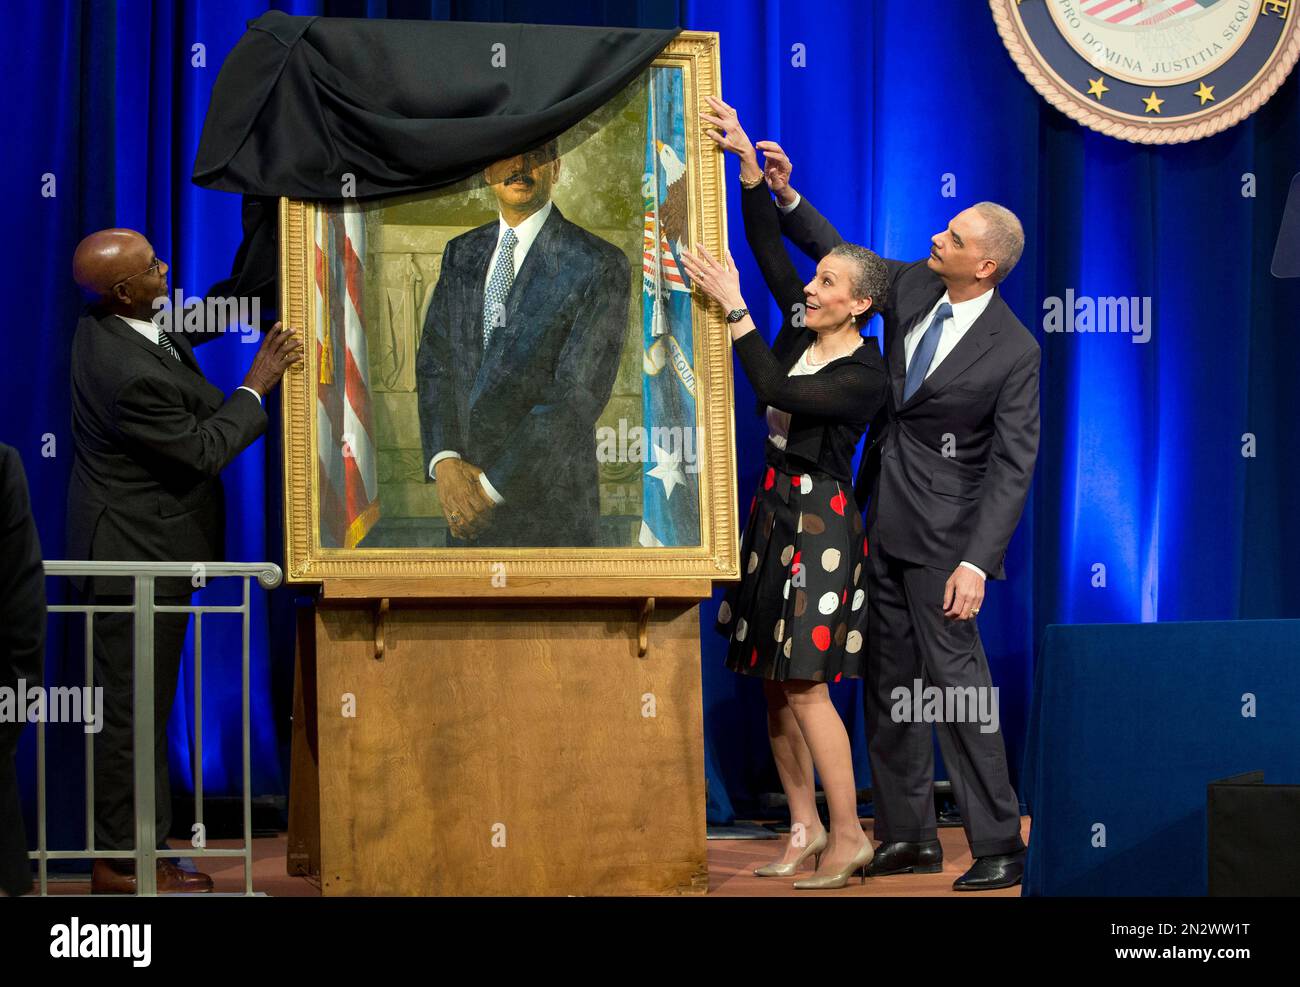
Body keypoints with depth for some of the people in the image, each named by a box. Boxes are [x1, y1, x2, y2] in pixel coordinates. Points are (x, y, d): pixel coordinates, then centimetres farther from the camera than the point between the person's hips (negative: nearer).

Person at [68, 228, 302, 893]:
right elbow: (204, 451, -18)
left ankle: (138, 849, 24)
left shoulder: (107, 325, 0)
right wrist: (257, 386, -9)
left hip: (138, 546, 10)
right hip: (140, 555, -10)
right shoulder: (133, 376, -29)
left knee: (140, 706, 16)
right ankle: (120, 863, 7)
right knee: (132, 709, -1)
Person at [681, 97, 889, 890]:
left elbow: (776, 391, -25)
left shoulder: (865, 375, -15)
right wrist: (749, 162, -6)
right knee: (775, 679, 9)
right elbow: (768, 244, 5)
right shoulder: (805, 327, 6)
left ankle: (848, 837, -2)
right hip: (775, 505, 8)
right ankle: (805, 828, 15)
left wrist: (732, 307, -26)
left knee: (804, 682, -9)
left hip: (819, 515, -8)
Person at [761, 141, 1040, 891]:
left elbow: (1014, 466, -16)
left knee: (956, 676, -9)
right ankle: (909, 836, 19)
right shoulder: (914, 285, 1)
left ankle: (1000, 845, -2)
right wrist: (787, 194, 4)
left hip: (941, 531, -7)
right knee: (890, 680, 10)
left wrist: (976, 562, -22)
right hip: (881, 519, 7)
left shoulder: (1014, 351, -16)